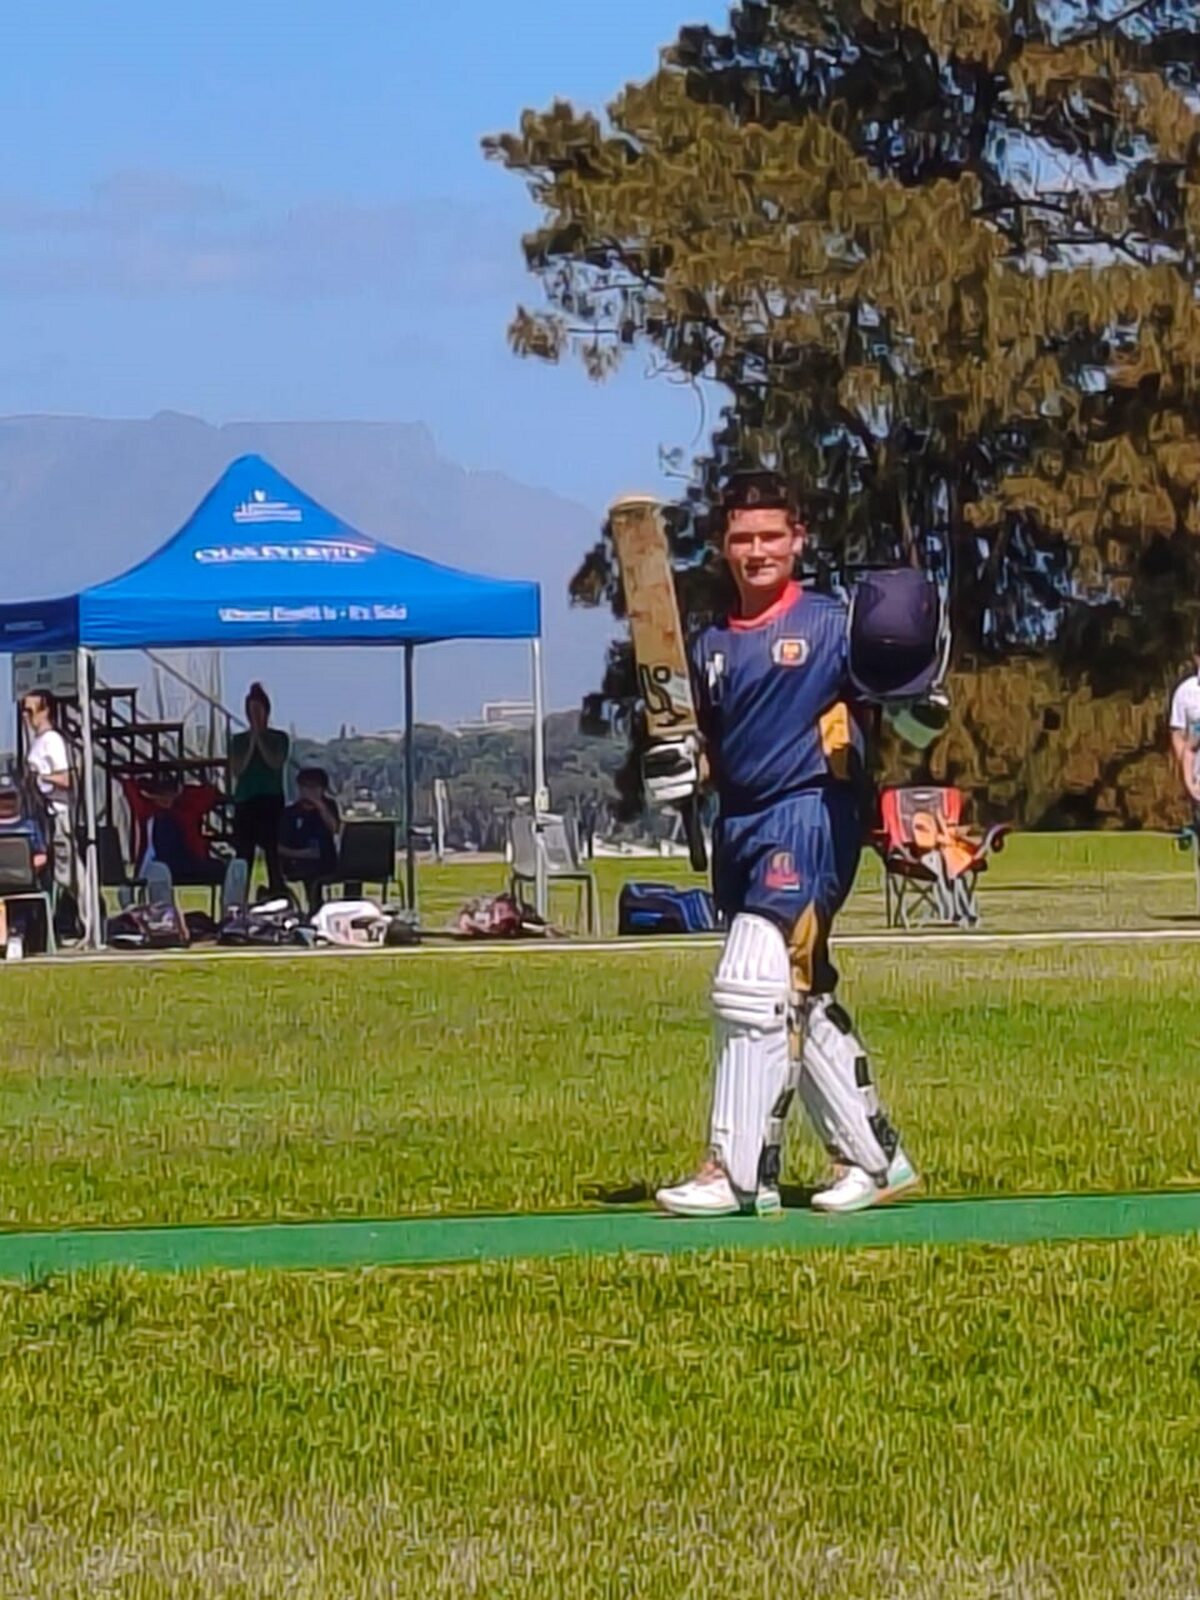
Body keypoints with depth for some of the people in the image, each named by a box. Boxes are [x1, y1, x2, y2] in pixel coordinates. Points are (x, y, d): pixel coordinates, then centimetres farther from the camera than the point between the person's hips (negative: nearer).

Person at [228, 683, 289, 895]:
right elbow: (237, 769, 0)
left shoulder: (279, 739, 6)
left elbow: (276, 763, -9)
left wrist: (260, 739, -9)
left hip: (271, 800, -2)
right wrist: (252, 742, -6)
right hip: (244, 801, 2)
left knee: (272, 854, -8)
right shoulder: (239, 741, 11)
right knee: (244, 856, -2)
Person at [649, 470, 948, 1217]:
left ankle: (734, 1171, -14)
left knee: (752, 987, -15)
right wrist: (679, 766, -1)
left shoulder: (834, 625, -4)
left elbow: (909, 726, -5)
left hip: (810, 814, -7)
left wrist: (919, 701, -27)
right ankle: (873, 1156, 22)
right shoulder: (713, 647, 14)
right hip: (741, 826, 7)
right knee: (804, 999, 12)